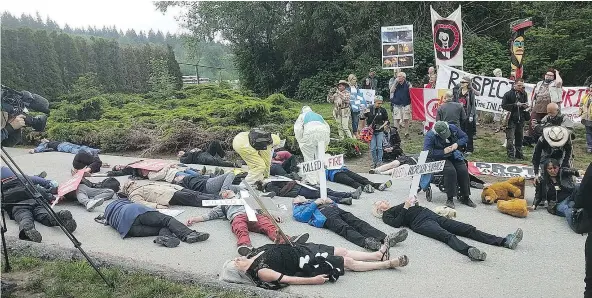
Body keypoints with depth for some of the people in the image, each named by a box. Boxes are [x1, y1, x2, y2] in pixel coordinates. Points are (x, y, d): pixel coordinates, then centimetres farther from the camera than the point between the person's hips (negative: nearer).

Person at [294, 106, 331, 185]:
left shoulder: (302, 115, 29)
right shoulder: (318, 116, 40)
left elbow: (297, 129, 13)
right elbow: (327, 127, 36)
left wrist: (300, 142, 19)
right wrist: (326, 143, 40)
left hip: (310, 132, -4)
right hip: (324, 131, 4)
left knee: (309, 158, 9)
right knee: (320, 157, 19)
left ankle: (311, 180, 6)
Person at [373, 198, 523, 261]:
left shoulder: (398, 206, 36)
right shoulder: (387, 215, 15)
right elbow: (397, 223, -7)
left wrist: (414, 204, 11)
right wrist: (405, 208, -4)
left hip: (431, 214, 8)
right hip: (420, 223, -8)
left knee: (468, 229, -10)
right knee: (447, 236, -39)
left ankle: (505, 241, -21)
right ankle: (469, 251, -68)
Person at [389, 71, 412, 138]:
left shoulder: (408, 84, 1)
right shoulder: (395, 83, 7)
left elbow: (411, 95, 3)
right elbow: (391, 90, -9)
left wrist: (411, 106, -1)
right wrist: (395, 82, -13)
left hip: (406, 105, -1)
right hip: (396, 105, 1)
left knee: (406, 119, 3)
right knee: (396, 119, -2)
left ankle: (406, 133, 16)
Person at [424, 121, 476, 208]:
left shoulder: (453, 128, -3)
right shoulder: (430, 136, -17)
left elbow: (464, 137, 10)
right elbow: (427, 152, -22)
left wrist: (457, 144, -10)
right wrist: (443, 151, -23)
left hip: (454, 155, 5)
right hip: (440, 158, -4)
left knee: (463, 170, -20)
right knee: (450, 171, -32)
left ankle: (465, 197, -3)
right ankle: (450, 199, -22)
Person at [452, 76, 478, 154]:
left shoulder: (471, 92, -6)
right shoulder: (458, 91, 7)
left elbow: (473, 104, -6)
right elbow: (455, 102, 11)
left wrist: (471, 115, -13)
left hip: (468, 114, -4)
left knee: (468, 133, 2)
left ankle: (469, 149, 10)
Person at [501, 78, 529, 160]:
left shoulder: (524, 94, 10)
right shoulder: (508, 94, -5)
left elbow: (526, 104, 23)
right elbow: (503, 105, -10)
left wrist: (525, 106, -1)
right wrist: (515, 105, -16)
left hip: (521, 119, 5)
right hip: (511, 119, -5)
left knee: (519, 138, 11)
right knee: (510, 138, -7)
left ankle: (518, 153, 21)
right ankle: (511, 154, 0)